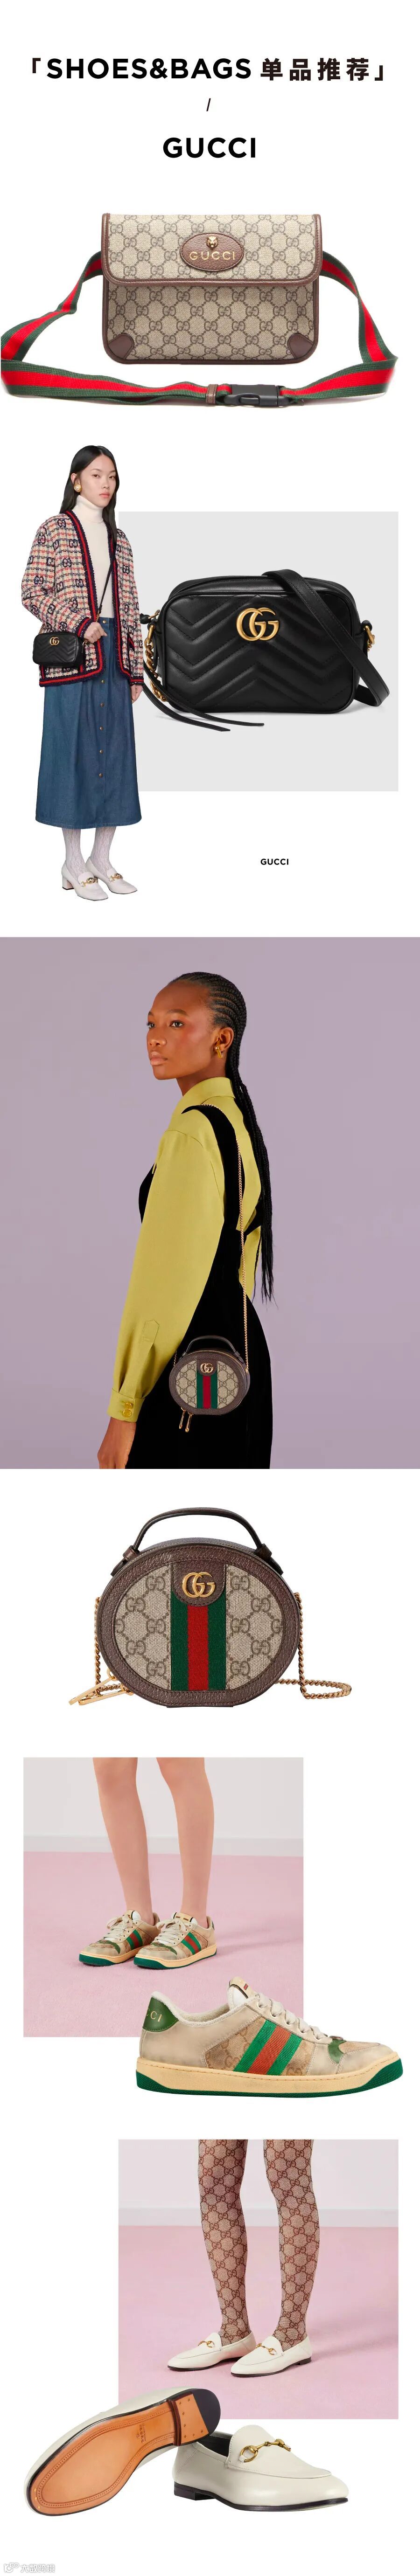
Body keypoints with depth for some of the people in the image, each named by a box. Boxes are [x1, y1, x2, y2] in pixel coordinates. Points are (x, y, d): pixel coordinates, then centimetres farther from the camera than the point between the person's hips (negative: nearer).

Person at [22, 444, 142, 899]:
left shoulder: (118, 538, 15)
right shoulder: (55, 530, -1)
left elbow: (130, 607, 15)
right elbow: (32, 592, -7)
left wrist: (136, 668, 10)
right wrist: (80, 624, -17)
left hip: (114, 657, 6)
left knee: (115, 752, 5)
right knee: (74, 750, -4)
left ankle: (102, 858, 13)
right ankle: (74, 865, 2)